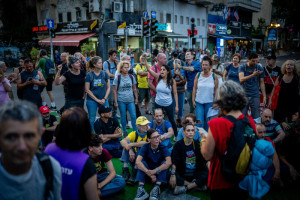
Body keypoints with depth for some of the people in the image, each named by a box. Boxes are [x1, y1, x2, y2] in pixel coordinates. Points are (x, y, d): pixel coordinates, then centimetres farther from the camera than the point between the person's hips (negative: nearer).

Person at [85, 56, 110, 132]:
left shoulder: (104, 74, 2)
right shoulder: (89, 75, -6)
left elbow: (108, 87, 5)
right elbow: (87, 90, -6)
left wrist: (104, 99, -6)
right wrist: (97, 100, -9)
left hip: (103, 100, 2)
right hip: (92, 100, -2)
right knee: (92, 119, 6)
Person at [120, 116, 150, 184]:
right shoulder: (134, 134, -2)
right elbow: (122, 141, -20)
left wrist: (132, 144, -32)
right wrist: (130, 150, -38)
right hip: (133, 158, 2)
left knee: (141, 148, -30)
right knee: (127, 143, -18)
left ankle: (134, 172, -25)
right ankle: (125, 169, -21)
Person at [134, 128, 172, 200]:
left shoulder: (163, 148, -16)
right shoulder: (145, 147, -14)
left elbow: (169, 162, -32)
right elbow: (137, 162, -29)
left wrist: (154, 171, -38)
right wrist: (149, 173, -39)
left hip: (160, 172, 0)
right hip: (148, 170, 1)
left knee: (164, 163, -28)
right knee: (142, 163, -26)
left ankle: (156, 188, -35)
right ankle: (141, 188, -35)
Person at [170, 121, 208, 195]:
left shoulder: (197, 144, 4)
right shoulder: (178, 144, -2)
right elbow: (174, 162, -13)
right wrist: (173, 174, -25)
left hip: (195, 173, 2)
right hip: (182, 174, -1)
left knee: (207, 174, -26)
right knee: (171, 179, -30)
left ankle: (185, 188, -22)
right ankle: (196, 185, -19)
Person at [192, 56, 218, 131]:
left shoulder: (214, 76, -3)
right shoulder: (198, 75, 0)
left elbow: (216, 90, 1)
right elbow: (194, 89, 3)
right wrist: (193, 100, -1)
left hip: (209, 102, 0)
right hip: (198, 102, 0)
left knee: (207, 121, 11)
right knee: (199, 121, -6)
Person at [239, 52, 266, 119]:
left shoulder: (259, 68, 4)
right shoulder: (242, 67, -1)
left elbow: (262, 83, 7)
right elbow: (241, 79, -18)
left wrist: (264, 97, 1)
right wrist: (253, 75, -31)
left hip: (255, 96, 1)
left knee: (256, 118, 2)